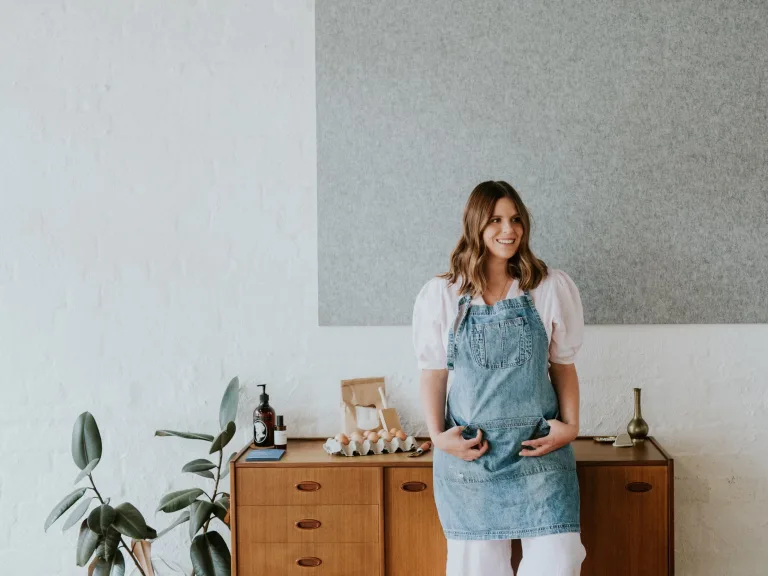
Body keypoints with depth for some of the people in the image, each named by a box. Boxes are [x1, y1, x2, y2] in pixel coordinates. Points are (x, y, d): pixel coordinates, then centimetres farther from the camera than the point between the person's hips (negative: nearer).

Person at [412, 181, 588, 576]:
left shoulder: (552, 288, 1)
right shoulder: (440, 295, 1)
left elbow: (563, 364, 8)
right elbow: (433, 370, 5)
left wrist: (570, 425, -2)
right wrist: (438, 435, -5)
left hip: (539, 448, 0)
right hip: (468, 453, 0)